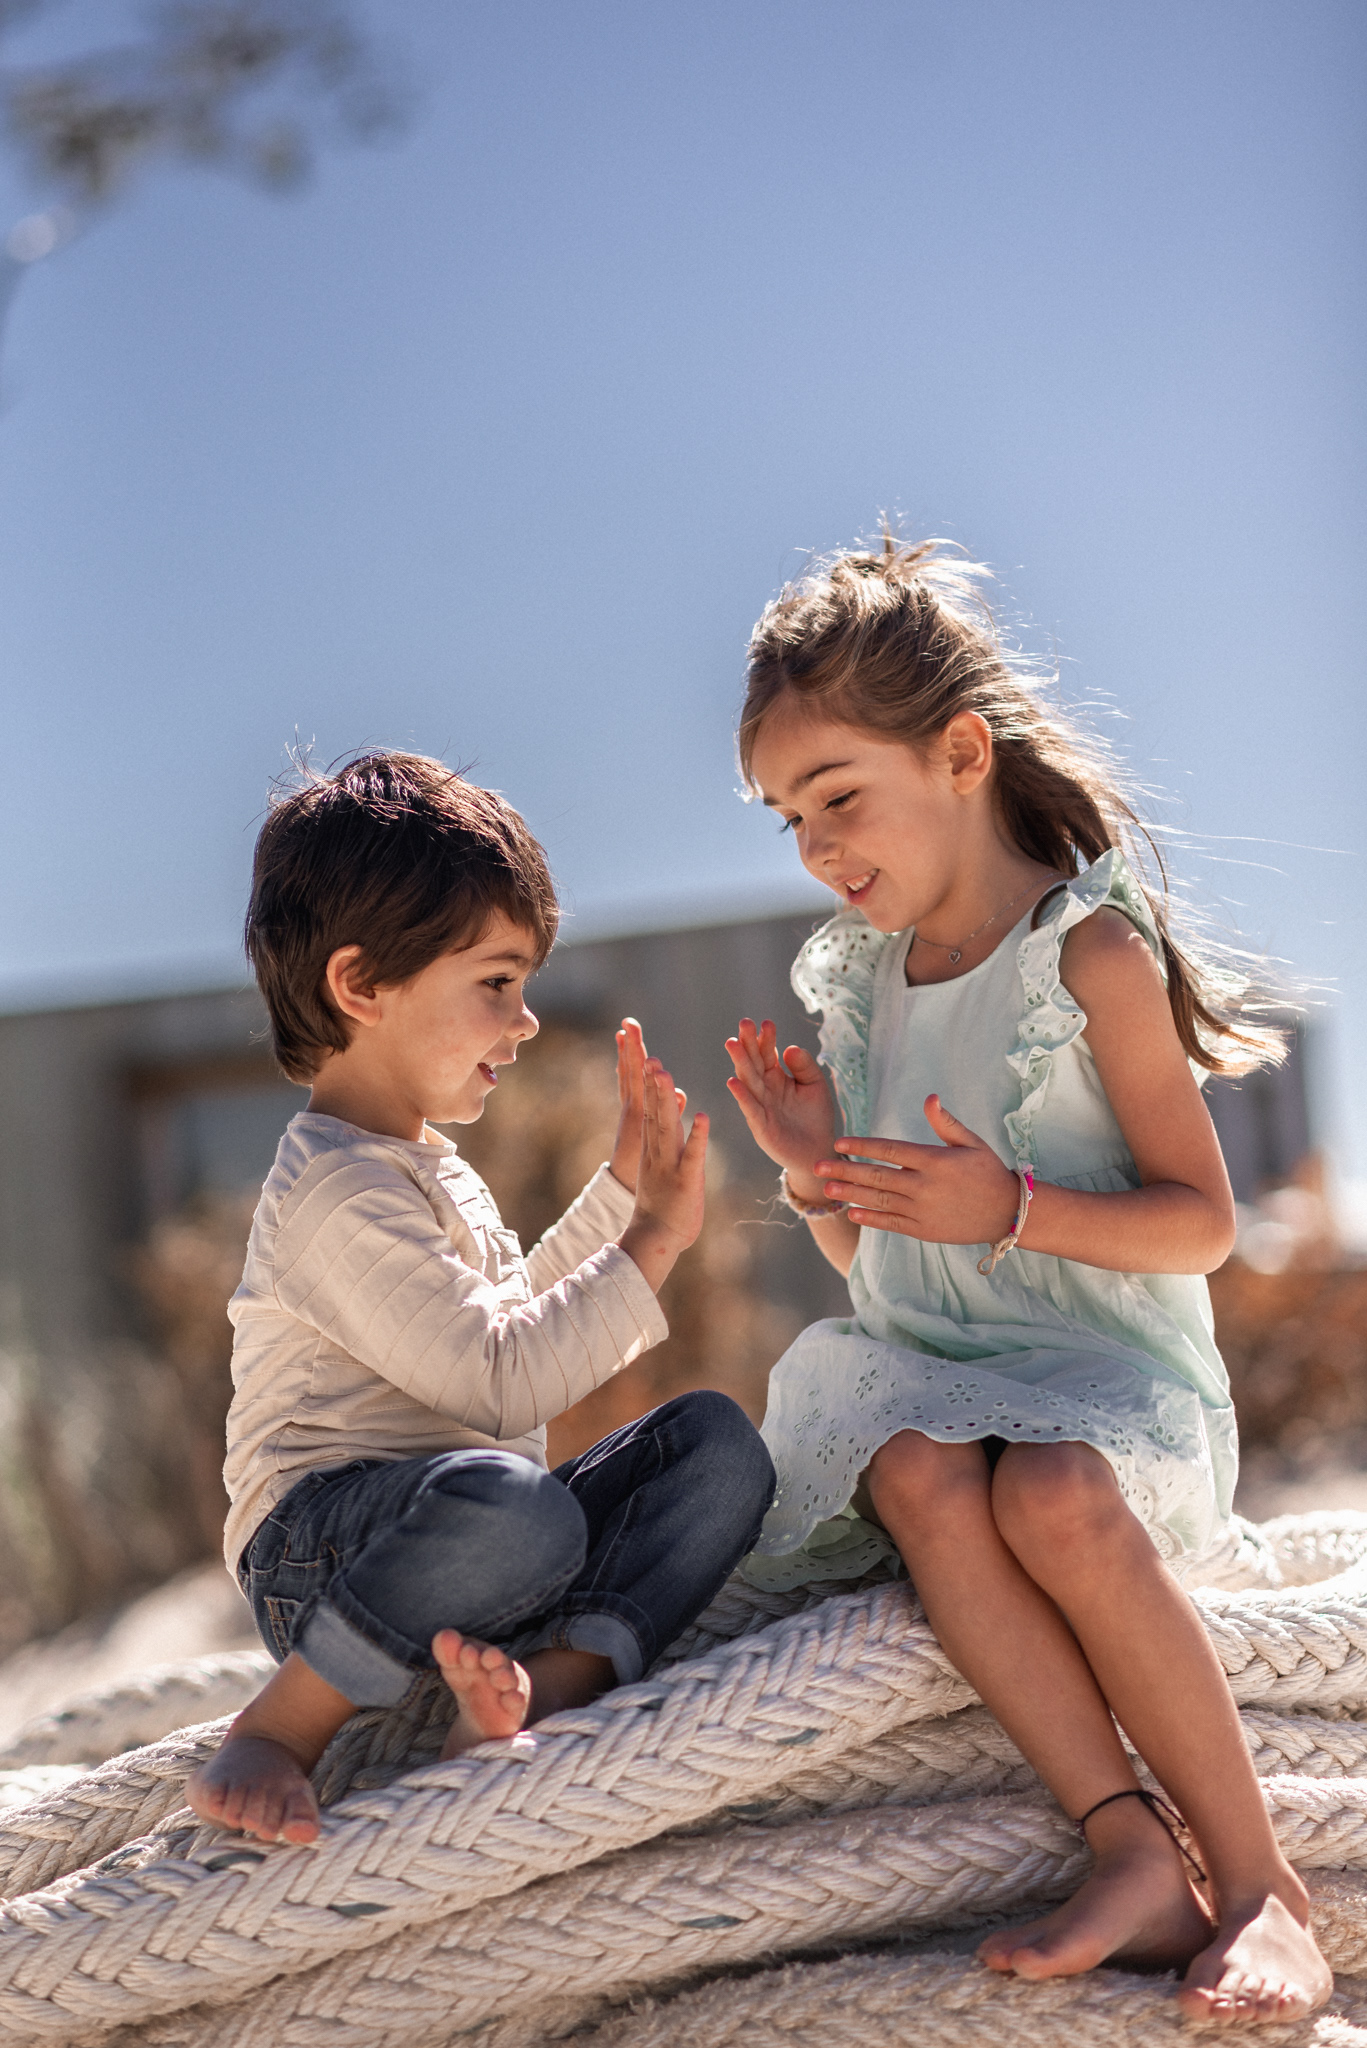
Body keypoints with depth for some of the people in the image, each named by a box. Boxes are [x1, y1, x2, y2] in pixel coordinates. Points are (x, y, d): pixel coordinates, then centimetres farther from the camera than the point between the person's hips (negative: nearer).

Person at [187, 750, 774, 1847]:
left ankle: (552, 1677, -26)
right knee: (510, 1502, -41)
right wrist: (654, 1240, -16)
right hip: (324, 1542, -10)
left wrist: (620, 1188, 25)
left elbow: (514, 1310, 33)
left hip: (464, 1543, 10)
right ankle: (276, 1735, -22)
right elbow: (500, 1380, -23)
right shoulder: (338, 1193, -17)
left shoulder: (422, 1164, 19)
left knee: (718, 1440, -6)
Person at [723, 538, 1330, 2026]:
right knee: (919, 1475, -31)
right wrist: (816, 1175, -1)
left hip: (1108, 1361, -4)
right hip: (925, 1362, 5)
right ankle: (1133, 1851, -33)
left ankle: (1259, 1883, -22)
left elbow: (1202, 1222, -8)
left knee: (1055, 1495, -37)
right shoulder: (860, 981, 13)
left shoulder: (1091, 951, -6)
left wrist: (1009, 1208, -21)